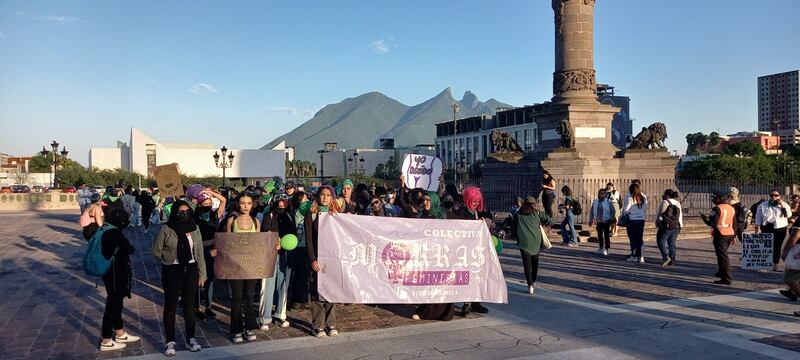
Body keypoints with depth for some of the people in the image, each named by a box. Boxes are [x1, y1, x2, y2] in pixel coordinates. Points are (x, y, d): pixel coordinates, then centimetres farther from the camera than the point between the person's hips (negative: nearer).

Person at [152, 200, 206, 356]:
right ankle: (170, 341, 14)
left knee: (189, 304, 11)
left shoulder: (195, 228, 2)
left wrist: (202, 273, 4)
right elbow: (156, 251, -2)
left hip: (191, 269, 3)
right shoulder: (166, 229, -9)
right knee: (171, 306, 6)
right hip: (172, 271, -3)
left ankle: (190, 338, 22)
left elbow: (199, 253, 4)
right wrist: (170, 258, -2)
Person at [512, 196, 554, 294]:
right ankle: (533, 282, 27)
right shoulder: (537, 213, 6)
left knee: (527, 264, -1)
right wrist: (541, 225, 19)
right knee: (535, 262, 18)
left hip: (523, 242, -1)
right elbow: (549, 221, 4)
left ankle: (530, 285, -11)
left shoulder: (518, 215, 8)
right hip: (536, 242, 1)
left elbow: (513, 229, 9)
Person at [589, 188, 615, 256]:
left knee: (606, 235, -2)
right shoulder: (595, 202, 6)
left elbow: (612, 211, -5)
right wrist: (591, 220, 11)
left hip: (606, 221, -4)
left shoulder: (608, 202, -4)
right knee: (599, 235, 11)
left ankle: (606, 249, 4)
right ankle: (601, 248, 25)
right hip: (599, 221, 4)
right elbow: (592, 212, 12)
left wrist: (612, 219, -11)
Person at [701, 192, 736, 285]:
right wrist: (734, 236, 20)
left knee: (722, 256, -5)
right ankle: (721, 272, 40)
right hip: (730, 234, 9)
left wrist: (704, 217, -2)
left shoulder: (717, 209, -15)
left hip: (720, 235, -9)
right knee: (723, 254, 25)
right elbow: (734, 224, 14)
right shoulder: (731, 208, 11)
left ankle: (727, 278, -5)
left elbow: (712, 223, -20)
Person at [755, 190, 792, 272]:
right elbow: (758, 217, 5)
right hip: (766, 228, -1)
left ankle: (775, 266, 8)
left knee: (777, 247, 2)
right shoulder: (763, 205, 5)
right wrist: (758, 227, -2)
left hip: (780, 228, 1)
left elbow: (788, 215, -8)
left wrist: (783, 205, -15)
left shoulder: (784, 205, 6)